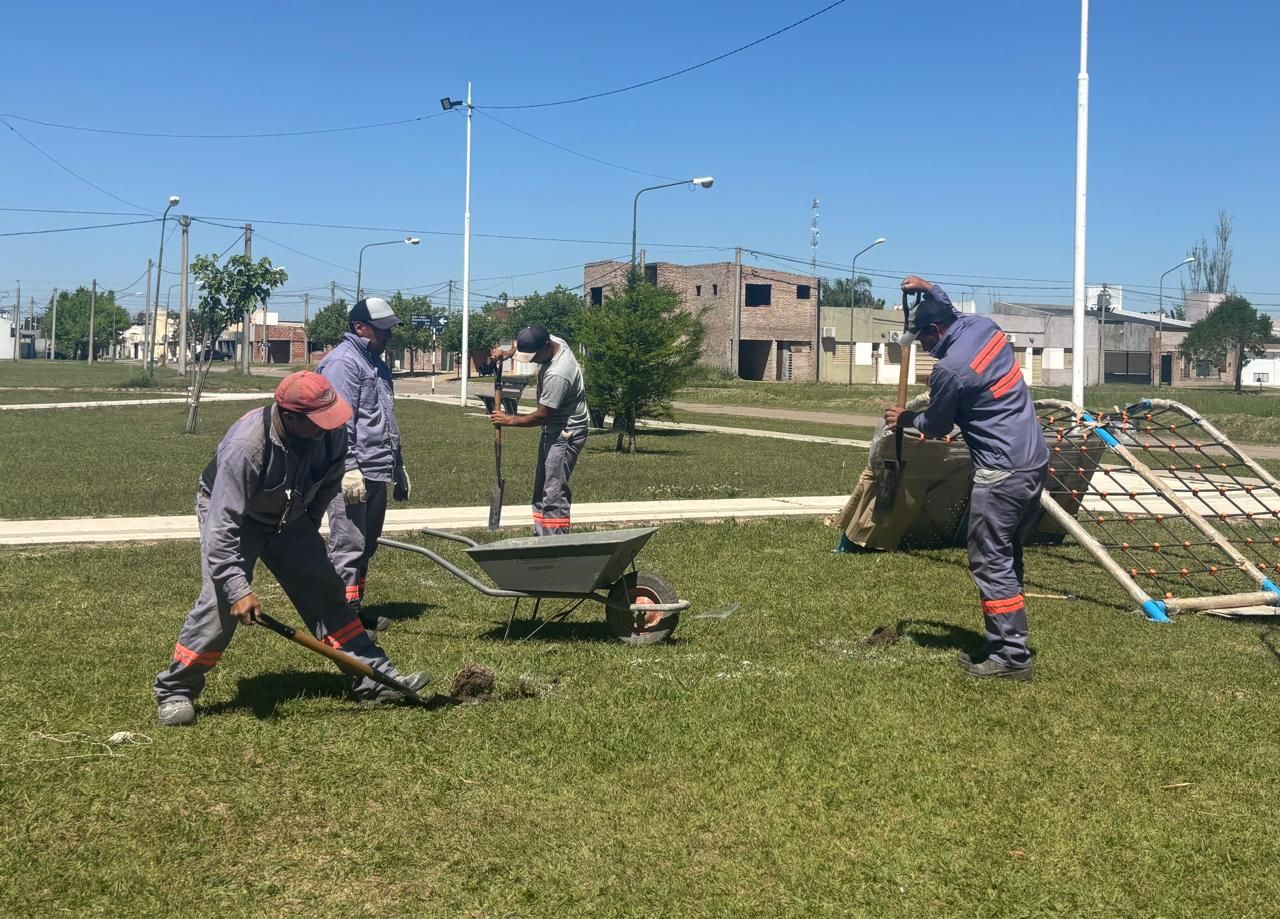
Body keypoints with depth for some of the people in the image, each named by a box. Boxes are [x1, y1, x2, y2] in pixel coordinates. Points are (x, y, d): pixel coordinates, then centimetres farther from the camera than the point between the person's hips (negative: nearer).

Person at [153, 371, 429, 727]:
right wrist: (238, 588, -41)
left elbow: (330, 480, 2)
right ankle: (175, 690, -2)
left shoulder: (331, 431, -22)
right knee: (221, 602, -18)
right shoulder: (244, 447, -39)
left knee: (326, 593, 2)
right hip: (230, 514, -5)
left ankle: (373, 678, 7)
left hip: (290, 518, 5)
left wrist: (310, 524, 10)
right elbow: (223, 526, -37)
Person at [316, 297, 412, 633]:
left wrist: (398, 469, 30)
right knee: (348, 547, -8)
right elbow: (339, 421, -19)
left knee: (365, 546, 15)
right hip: (353, 473, -10)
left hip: (376, 472, 10)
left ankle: (356, 610, 23)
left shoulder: (377, 363, 21)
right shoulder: (343, 362, -10)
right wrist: (348, 468, -24)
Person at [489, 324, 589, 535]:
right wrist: (508, 352, 2)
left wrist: (510, 420, -10)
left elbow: (542, 415, -22)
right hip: (555, 429, 10)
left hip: (565, 434, -10)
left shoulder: (557, 375, -30)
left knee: (554, 493, -13)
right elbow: (526, 346, 21)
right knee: (541, 491, 15)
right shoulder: (554, 341, -3)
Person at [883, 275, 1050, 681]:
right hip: (1035, 461, 10)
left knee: (991, 563, -4)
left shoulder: (949, 370, -16)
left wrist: (905, 418, 18)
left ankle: (1011, 657, -3)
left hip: (1002, 472, -10)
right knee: (1007, 558, 15)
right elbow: (954, 313, 34)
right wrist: (929, 289, 30)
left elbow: (936, 426, 1)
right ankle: (1006, 643, 21)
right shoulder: (984, 326, 7)